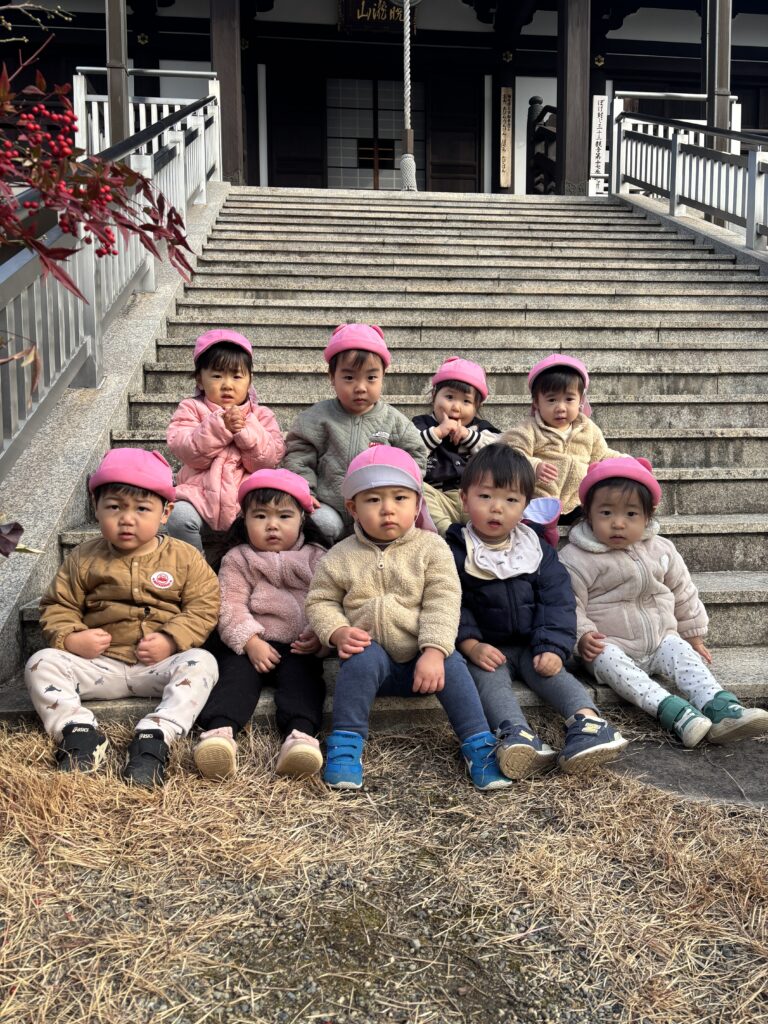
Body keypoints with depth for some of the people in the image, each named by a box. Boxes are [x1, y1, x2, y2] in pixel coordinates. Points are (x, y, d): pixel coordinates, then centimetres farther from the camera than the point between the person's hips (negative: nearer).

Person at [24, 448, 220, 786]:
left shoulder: (184, 558, -1)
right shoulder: (84, 558, 4)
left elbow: (203, 607, -4)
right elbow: (58, 606, 8)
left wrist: (171, 640, -18)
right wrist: (70, 638, -12)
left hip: (159, 665, -2)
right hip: (99, 665, 2)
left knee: (201, 663, -29)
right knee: (41, 663, -16)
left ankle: (154, 738, -36)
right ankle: (79, 732, -26)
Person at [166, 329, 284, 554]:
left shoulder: (260, 415, 11)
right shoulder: (191, 409, 9)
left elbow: (268, 459, -3)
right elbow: (190, 453, -8)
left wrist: (246, 430, -16)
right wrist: (220, 425, -18)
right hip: (201, 495, 0)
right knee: (180, 517, -29)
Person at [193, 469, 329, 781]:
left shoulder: (315, 559, 12)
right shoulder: (237, 560, 10)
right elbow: (230, 608, -1)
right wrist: (251, 642, -15)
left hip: (300, 648, 0)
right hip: (250, 645, 0)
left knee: (302, 678, -27)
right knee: (235, 673, -26)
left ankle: (300, 734, -47)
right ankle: (219, 731, -46)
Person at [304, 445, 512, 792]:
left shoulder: (431, 548, -5)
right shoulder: (341, 558, -1)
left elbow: (442, 603, -13)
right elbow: (320, 601, 5)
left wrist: (434, 652, -25)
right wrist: (337, 633, -15)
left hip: (424, 656, 0)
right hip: (371, 652, 0)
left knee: (452, 666, -27)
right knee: (362, 660, -31)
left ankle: (479, 745, -15)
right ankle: (346, 743, -18)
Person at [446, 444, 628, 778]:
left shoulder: (537, 550, 6)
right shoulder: (455, 551, -2)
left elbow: (557, 600, 0)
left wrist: (552, 647, -14)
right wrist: (470, 644, -21)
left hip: (532, 647, 3)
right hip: (485, 649, -2)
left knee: (552, 672, -25)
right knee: (488, 676, -31)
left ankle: (588, 722, -44)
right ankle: (517, 736, -54)